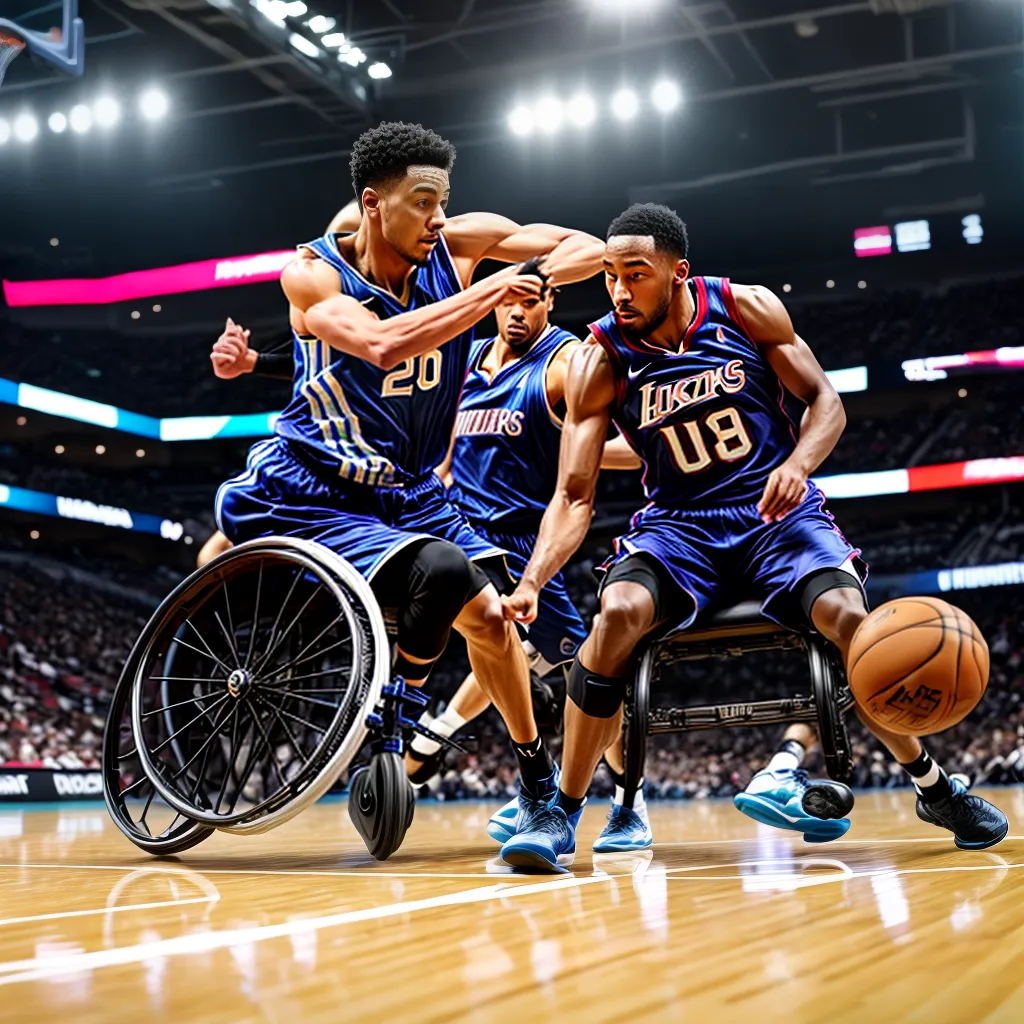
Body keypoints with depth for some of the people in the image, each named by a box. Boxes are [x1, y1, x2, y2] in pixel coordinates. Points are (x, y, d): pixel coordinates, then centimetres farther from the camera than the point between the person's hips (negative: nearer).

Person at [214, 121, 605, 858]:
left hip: (406, 491, 6)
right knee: (442, 572, -29)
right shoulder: (312, 273, -17)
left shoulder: (456, 245, -6)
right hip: (309, 494, -6)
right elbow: (381, 344, -37)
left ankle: (538, 779, 31)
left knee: (488, 614, 7)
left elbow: (588, 248, -5)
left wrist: (536, 275, -27)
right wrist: (493, 290, -33)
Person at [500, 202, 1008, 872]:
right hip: (678, 522, 0)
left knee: (848, 616, -25)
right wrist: (533, 580, -27)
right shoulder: (600, 360, -8)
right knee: (619, 614, -30)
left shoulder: (746, 308, -7)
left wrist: (797, 465, -22)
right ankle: (563, 814, -18)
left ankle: (936, 788, 0)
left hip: (776, 510, 0)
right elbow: (575, 495, -10)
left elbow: (825, 401, 0)